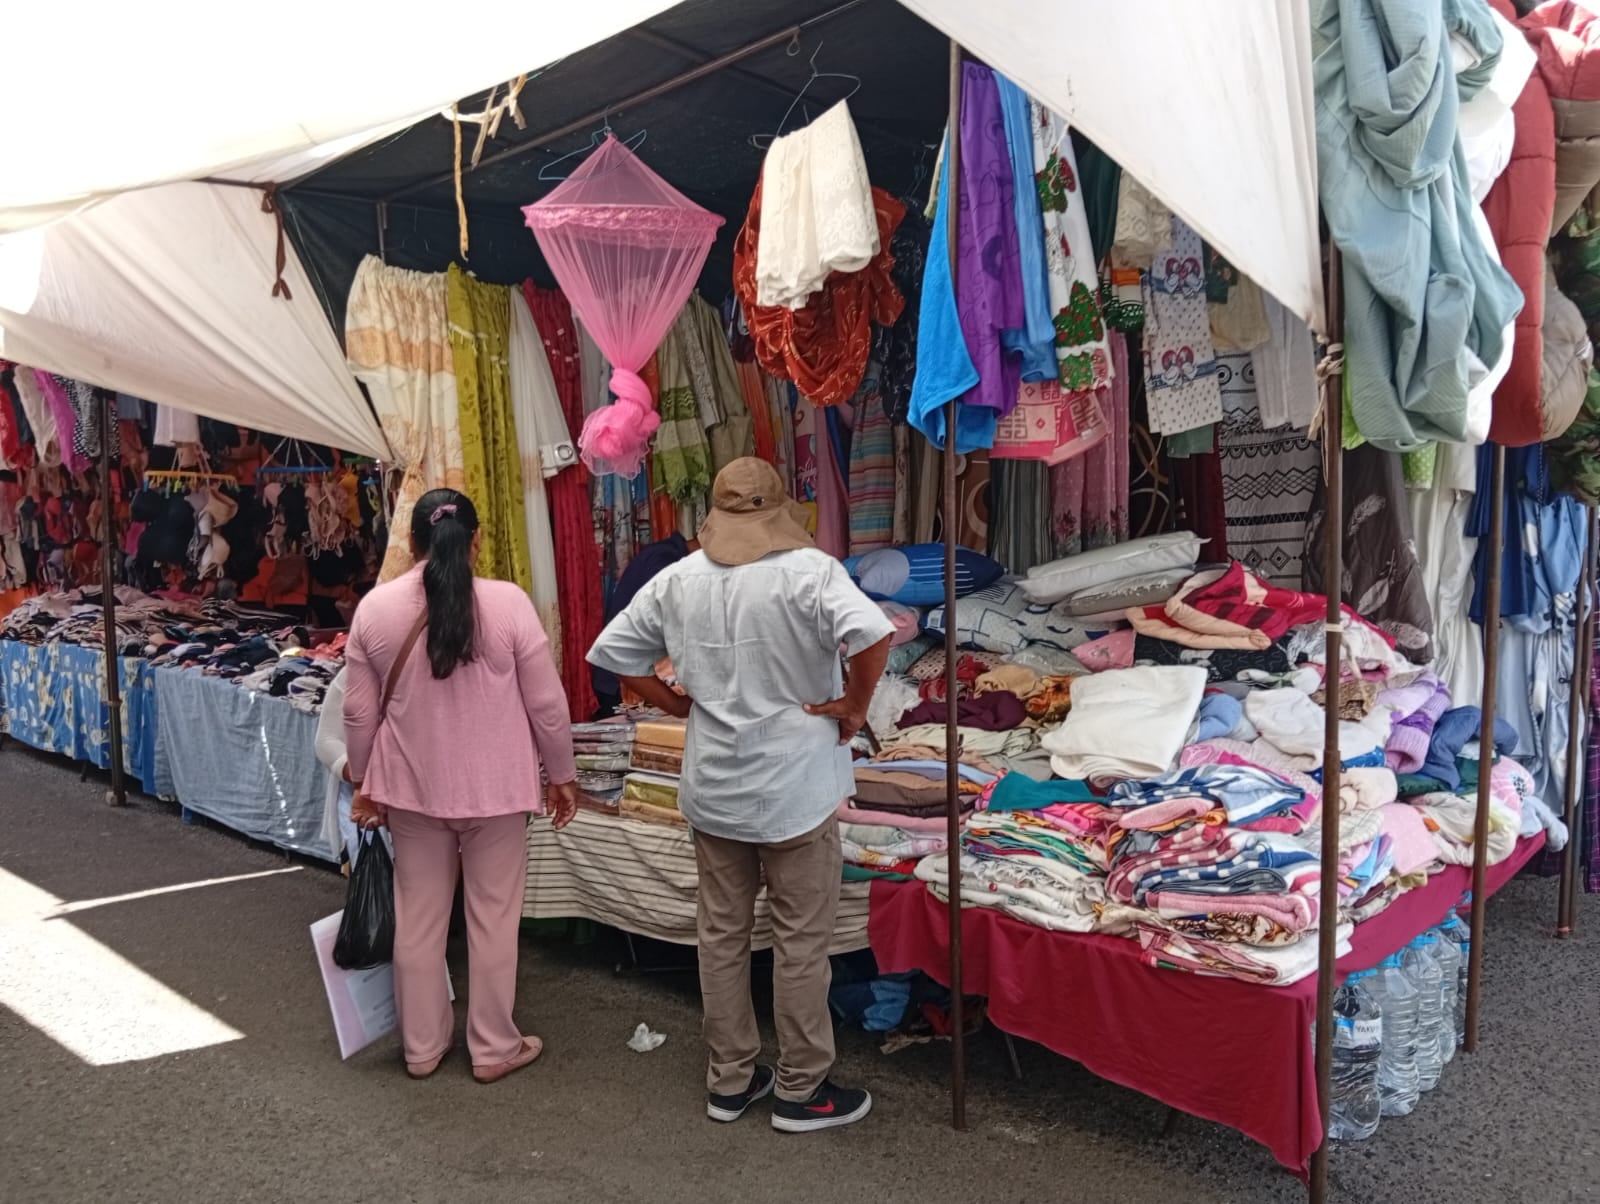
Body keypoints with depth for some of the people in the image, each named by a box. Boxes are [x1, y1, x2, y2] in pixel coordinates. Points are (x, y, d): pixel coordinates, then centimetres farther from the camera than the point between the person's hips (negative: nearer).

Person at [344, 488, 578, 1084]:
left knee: (417, 918, 15)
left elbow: (360, 713, 2)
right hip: (495, 787, -2)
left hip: (412, 787, 3)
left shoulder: (374, 608, -5)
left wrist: (364, 783, 15)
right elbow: (547, 704, -9)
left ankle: (421, 1047, 28)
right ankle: (493, 1048, 22)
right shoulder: (508, 602, -13)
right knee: (493, 917, 10)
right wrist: (561, 775, 4)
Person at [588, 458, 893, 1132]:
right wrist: (855, 706, -14)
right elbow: (871, 635, -29)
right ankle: (801, 1091, 20)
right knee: (801, 940, 8)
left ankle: (730, 1081, 29)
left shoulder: (678, 580, 1)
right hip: (795, 788, -4)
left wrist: (678, 704, 12)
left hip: (712, 790, 5)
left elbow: (612, 655, 7)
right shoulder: (808, 571, -14)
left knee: (722, 933, 16)